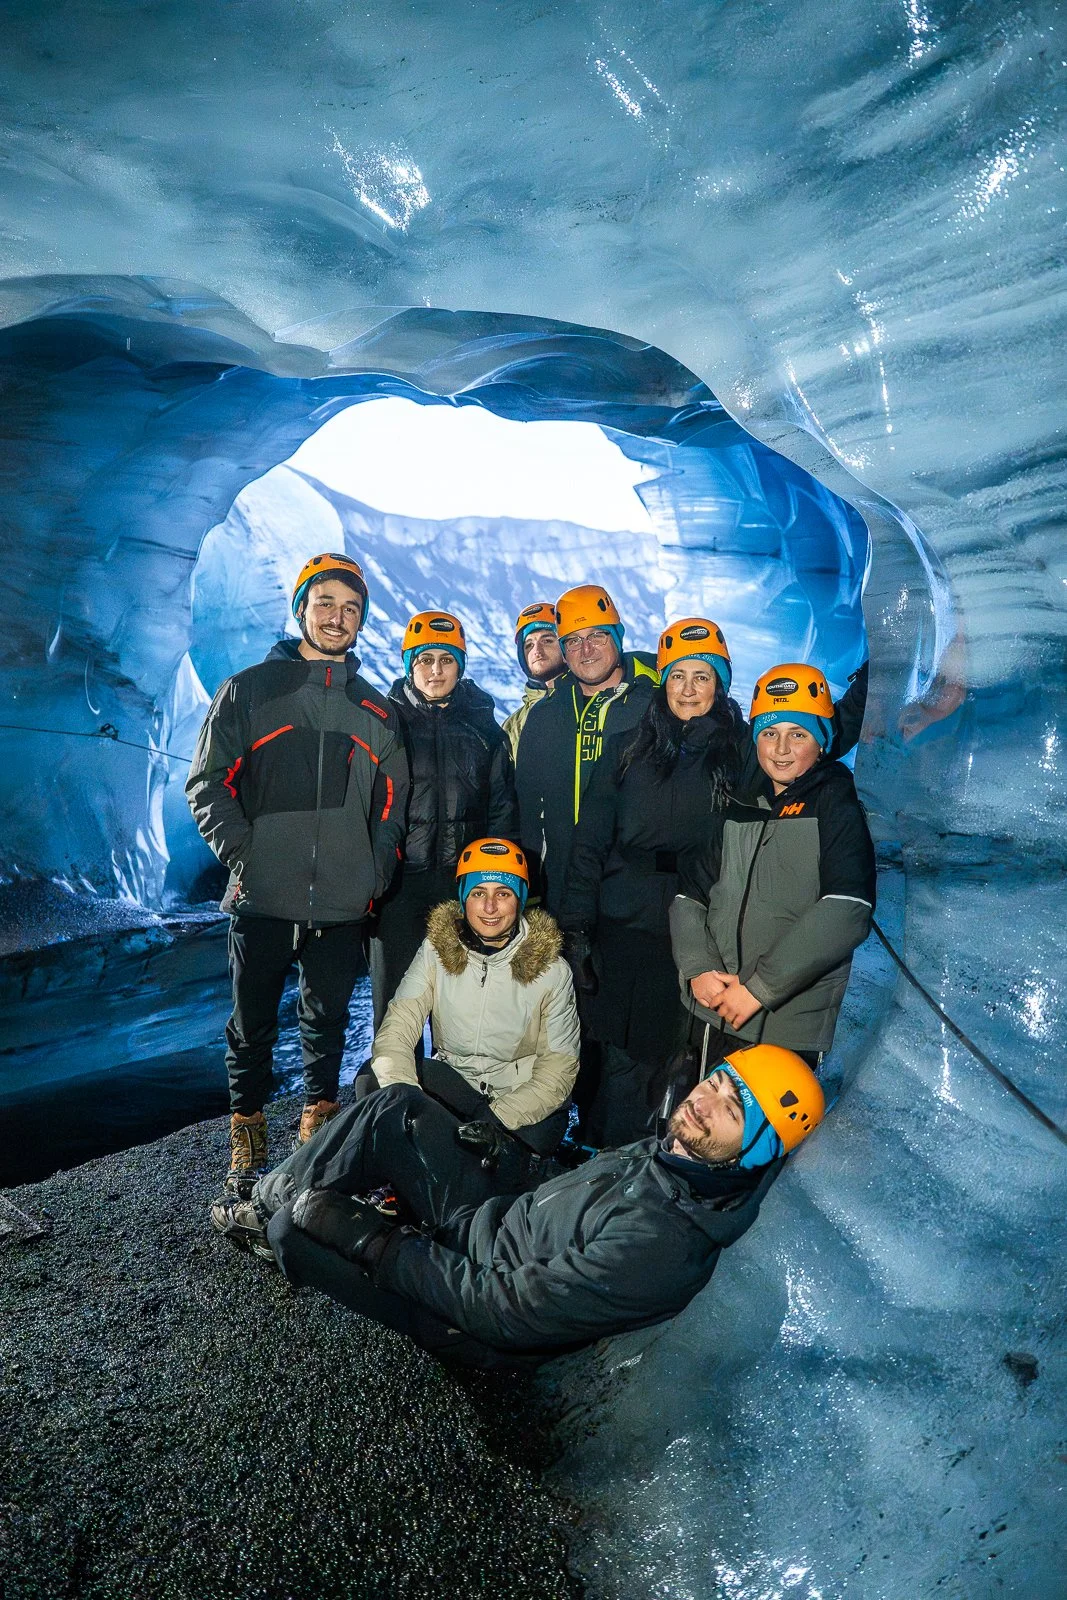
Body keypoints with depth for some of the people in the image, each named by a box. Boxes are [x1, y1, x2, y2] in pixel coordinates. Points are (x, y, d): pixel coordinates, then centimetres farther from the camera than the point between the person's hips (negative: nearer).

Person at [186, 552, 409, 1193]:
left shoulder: (375, 710, 12)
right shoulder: (249, 690, 4)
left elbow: (392, 802, 15)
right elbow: (209, 782, 1)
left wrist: (376, 875, 4)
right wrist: (242, 856, -9)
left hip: (343, 904, 2)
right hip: (262, 899, -2)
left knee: (328, 1021, 13)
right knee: (253, 1025, 8)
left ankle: (320, 1117, 31)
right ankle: (247, 1136, 24)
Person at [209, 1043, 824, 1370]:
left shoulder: (664, 1244, -35)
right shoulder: (673, 1150, -9)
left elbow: (501, 1310, -30)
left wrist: (379, 1242, -23)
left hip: (476, 1327, -7)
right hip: (502, 1220, 7)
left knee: (297, 1226, -13)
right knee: (399, 1106, -2)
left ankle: (277, 1221, 25)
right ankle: (273, 1197, 16)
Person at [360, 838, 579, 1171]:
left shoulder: (551, 969, -10)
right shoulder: (436, 949, -6)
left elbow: (558, 1069, -12)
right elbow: (396, 1030, -13)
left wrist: (497, 1120, -26)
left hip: (522, 1094, -3)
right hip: (451, 1080, 3)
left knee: (542, 1134, -36)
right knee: (374, 1078, -25)